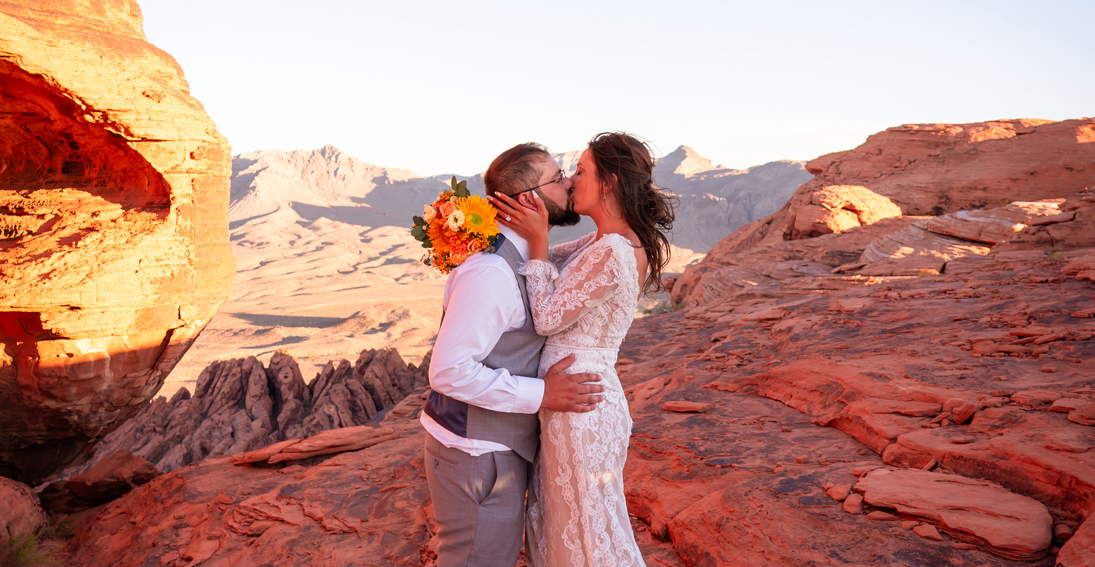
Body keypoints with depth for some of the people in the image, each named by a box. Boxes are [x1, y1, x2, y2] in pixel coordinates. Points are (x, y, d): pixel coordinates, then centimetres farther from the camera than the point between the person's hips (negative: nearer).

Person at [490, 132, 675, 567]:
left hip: (579, 405, -9)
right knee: (556, 525, 25)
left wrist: (537, 242, -16)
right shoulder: (611, 241, 5)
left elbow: (547, 319, -17)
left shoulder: (610, 254, -24)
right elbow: (553, 260, 16)